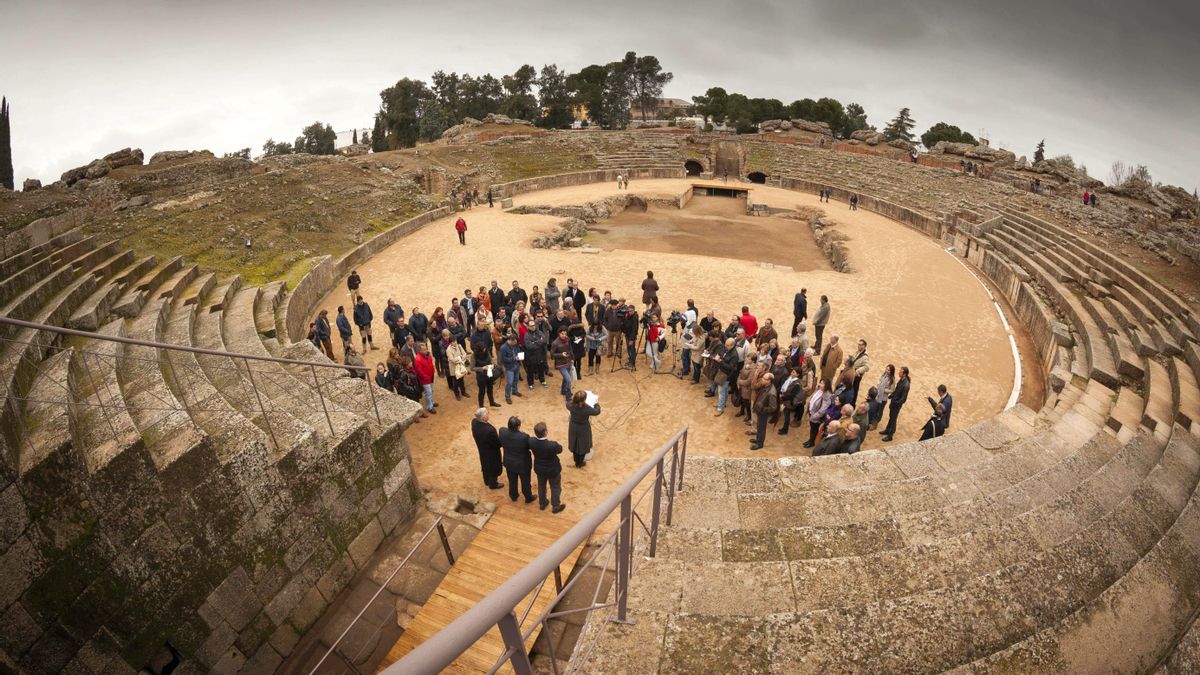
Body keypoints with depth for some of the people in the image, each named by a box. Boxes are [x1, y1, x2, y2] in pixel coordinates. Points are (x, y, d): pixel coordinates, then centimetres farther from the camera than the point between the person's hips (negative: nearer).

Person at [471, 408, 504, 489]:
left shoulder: (474, 422, -24)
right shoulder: (489, 430, -45)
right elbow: (498, 443, -28)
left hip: (481, 449, 6)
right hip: (491, 452, -6)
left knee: (485, 465, 31)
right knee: (493, 467, 22)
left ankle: (487, 481, 56)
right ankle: (493, 484, 47)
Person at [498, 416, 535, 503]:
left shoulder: (502, 432, -25)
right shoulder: (524, 437, -37)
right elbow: (529, 446, -17)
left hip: (509, 463, 4)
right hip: (523, 464, -4)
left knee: (512, 481, 29)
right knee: (525, 482, 23)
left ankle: (513, 496, 52)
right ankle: (528, 498, 45)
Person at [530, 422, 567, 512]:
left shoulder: (531, 441, -27)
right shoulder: (552, 445, -40)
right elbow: (560, 449, -16)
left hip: (539, 468, 4)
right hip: (553, 470, -4)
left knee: (541, 486, 30)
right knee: (555, 487, 23)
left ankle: (542, 503, 51)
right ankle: (556, 507, 42)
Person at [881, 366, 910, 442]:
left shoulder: (906, 385, -29)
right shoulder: (901, 380, -3)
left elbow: (903, 398, -25)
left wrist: (896, 403, -22)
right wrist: (890, 397, 10)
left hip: (897, 404, -8)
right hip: (893, 402, 8)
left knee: (893, 419, 5)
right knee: (890, 417, 23)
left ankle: (890, 436, 19)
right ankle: (887, 430, 41)